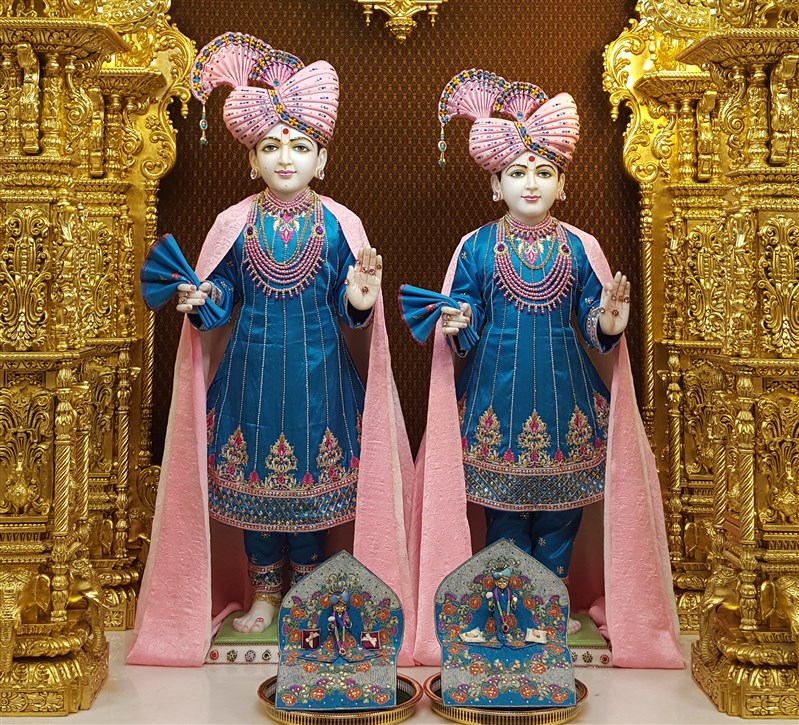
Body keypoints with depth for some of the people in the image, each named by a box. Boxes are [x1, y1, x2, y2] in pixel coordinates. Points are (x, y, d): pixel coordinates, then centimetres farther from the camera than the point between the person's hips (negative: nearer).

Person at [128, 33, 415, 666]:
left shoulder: (339, 224, -3)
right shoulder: (234, 225, -1)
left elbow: (350, 307, 2)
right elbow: (220, 305, 3)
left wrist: (360, 304, -19)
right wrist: (201, 303, -17)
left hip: (318, 369, -1)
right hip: (252, 368, 1)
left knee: (314, 471, 8)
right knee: (252, 469, 9)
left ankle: (308, 585, 29)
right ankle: (265, 589, 28)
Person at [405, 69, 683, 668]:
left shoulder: (581, 248, 3)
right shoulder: (476, 248, 0)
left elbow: (593, 323, 4)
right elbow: (464, 332, 2)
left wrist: (608, 325, -17)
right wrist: (456, 326, -20)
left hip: (563, 390, 1)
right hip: (497, 389, -1)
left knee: (561, 504, 8)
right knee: (503, 505, 7)